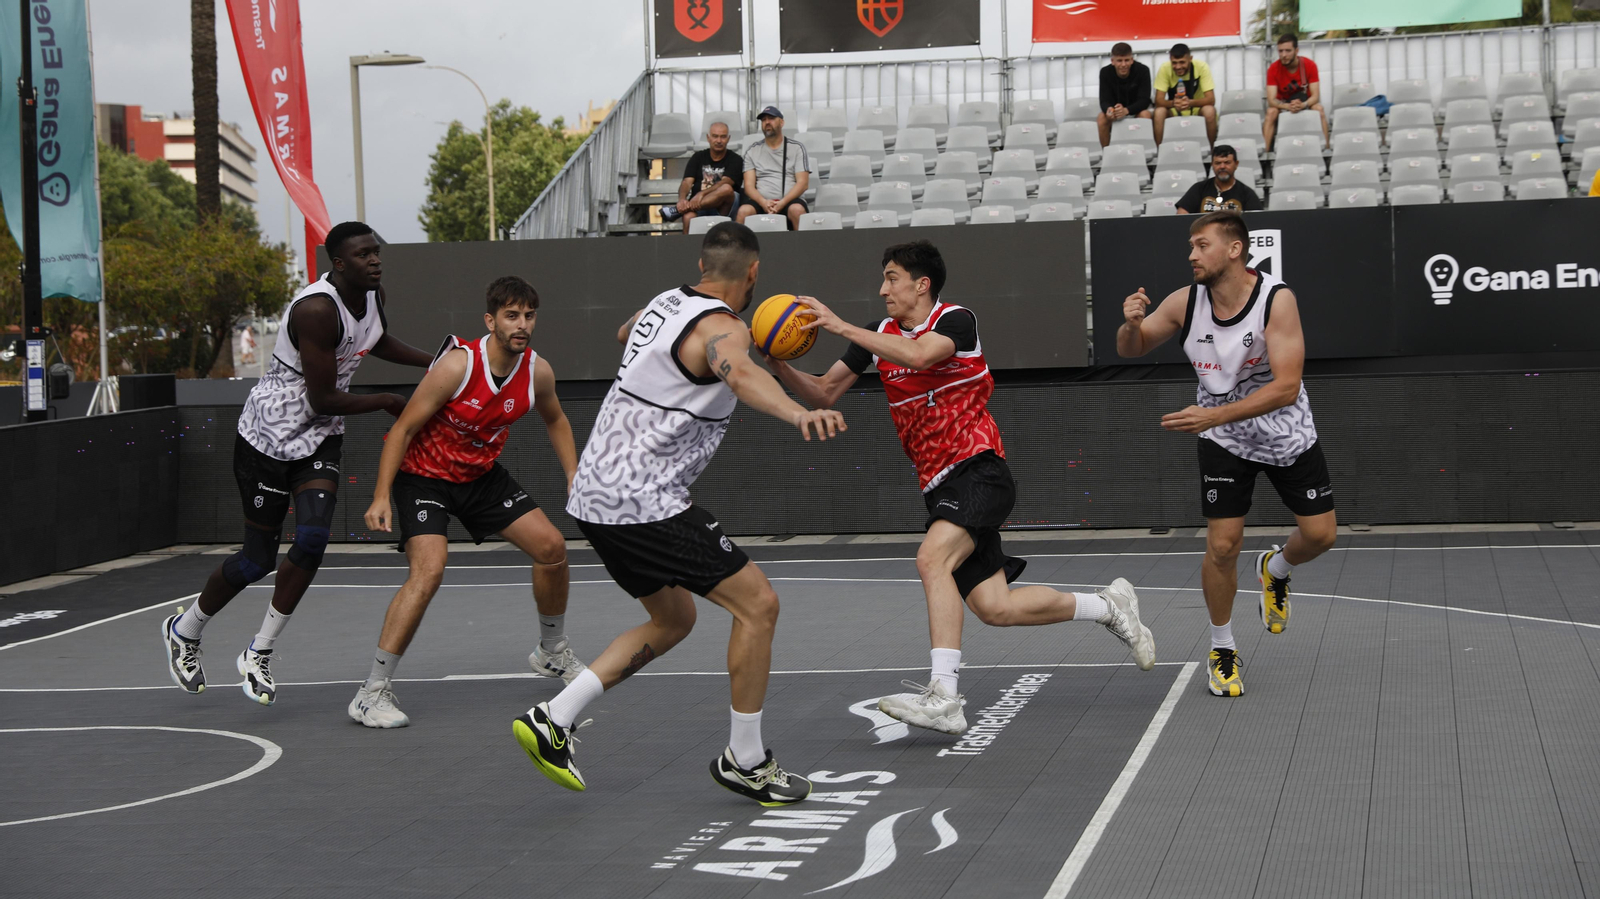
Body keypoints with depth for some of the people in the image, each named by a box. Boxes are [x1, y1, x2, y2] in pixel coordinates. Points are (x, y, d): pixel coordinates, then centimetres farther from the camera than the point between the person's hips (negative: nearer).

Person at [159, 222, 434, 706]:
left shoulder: (370, 291, -1)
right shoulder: (317, 309, -29)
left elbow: (378, 341, 23)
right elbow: (322, 399, -26)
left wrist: (435, 362, 10)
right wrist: (388, 403, -15)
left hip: (319, 438, 7)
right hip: (269, 435, -7)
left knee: (313, 539, -14)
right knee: (258, 559, 3)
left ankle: (258, 655, 2)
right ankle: (184, 631, 31)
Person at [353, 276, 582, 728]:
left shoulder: (538, 372, -10)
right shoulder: (458, 365, -28)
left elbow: (555, 420, 14)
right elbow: (403, 429, -21)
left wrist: (573, 477, 8)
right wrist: (381, 497, -24)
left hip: (482, 474, 6)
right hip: (423, 474, -6)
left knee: (551, 546, 5)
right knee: (428, 570, -26)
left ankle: (552, 652, 31)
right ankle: (372, 694, -21)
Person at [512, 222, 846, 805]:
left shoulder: (665, 304, 12)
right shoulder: (722, 327, -15)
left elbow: (625, 335, 38)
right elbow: (739, 374, -40)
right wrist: (797, 414, -58)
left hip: (598, 494, 10)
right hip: (643, 501, -10)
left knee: (673, 620, 23)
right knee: (758, 604, -3)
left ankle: (552, 720, 15)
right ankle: (745, 760, 5)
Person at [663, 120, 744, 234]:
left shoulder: (735, 160, 7)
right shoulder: (698, 158, 17)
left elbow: (725, 183, -11)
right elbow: (687, 182, 4)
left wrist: (702, 194, -29)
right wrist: (682, 199, -22)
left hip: (722, 208, -1)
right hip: (699, 207, 1)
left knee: (726, 189, -36)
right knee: (688, 217, -37)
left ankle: (677, 210, -32)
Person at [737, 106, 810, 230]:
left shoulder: (797, 148, 13)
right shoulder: (752, 152, 18)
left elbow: (802, 183, 3)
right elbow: (749, 185, 8)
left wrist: (782, 203, -14)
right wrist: (763, 202, -15)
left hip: (788, 201, -1)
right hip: (761, 201, 1)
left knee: (797, 209, -36)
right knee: (744, 210, -33)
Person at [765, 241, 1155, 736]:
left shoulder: (957, 320, -8)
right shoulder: (879, 335, 11)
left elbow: (919, 354, -30)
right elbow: (823, 393, 11)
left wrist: (842, 326, -30)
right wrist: (782, 368, -8)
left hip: (977, 469, -7)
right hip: (940, 486, 7)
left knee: (931, 558, -30)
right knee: (995, 608, 1)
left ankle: (944, 698, -34)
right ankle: (1109, 606, 23)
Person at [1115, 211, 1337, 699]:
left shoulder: (1277, 299, -24)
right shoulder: (1184, 302, -14)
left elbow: (1285, 387, -31)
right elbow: (1131, 349, 2)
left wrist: (1214, 415, -38)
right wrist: (1131, 324, -23)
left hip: (1287, 433, -1)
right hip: (1223, 439, 1)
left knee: (1320, 534, 3)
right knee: (1222, 545, -8)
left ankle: (1276, 569, 38)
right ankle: (1222, 651, 10)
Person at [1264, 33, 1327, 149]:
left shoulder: (1310, 65, -16)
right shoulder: (1273, 69, -18)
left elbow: (1315, 96, -19)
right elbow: (1271, 100, -24)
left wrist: (1303, 105, -42)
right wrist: (1288, 106, -45)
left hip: (1305, 103, 0)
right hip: (1283, 104, 0)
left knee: (1319, 109, -30)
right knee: (1271, 112, -32)